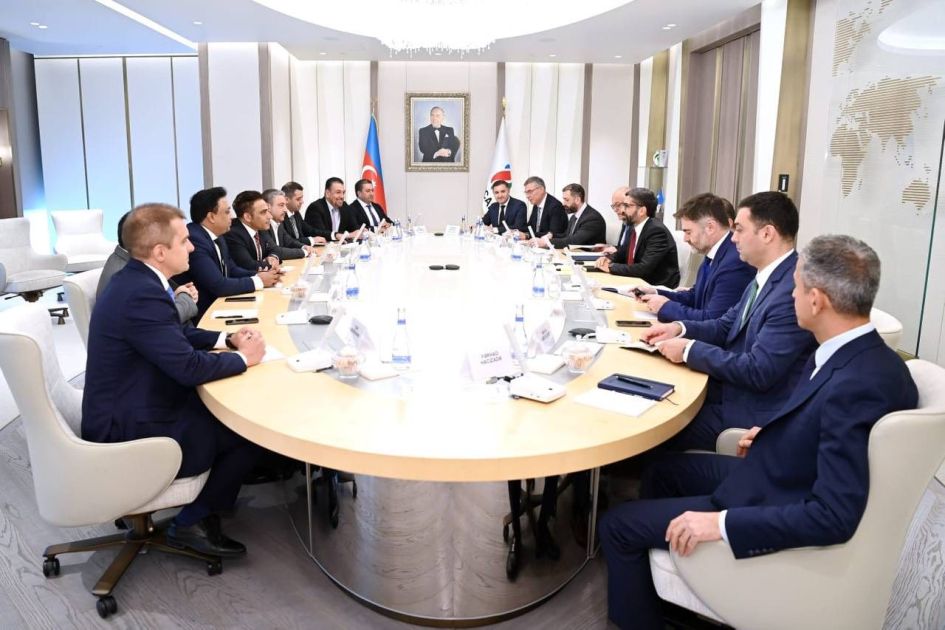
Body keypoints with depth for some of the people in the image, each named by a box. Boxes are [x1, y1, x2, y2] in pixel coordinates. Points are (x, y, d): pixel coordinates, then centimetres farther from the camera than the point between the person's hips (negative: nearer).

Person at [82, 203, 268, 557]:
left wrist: (226, 338, 4)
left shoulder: (134, 280, 4)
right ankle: (193, 522, 9)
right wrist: (244, 358, -12)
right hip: (130, 434, -10)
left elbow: (176, 334, 17)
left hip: (129, 410, 10)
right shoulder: (142, 294, -28)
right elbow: (189, 367, -28)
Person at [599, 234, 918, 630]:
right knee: (664, 468, 24)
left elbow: (834, 517, -33)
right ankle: (648, 596, 38)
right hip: (776, 475, 10)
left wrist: (721, 523, -29)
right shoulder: (863, 356, -5)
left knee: (617, 526, -4)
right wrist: (770, 433, 0)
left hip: (773, 514, -9)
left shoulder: (857, 386, -33)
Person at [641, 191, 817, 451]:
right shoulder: (768, 275, 6)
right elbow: (725, 326, 14)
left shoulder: (795, 290, -26)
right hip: (731, 388, 9)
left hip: (752, 413, -8)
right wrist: (679, 328, -4)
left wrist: (689, 349, -19)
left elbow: (757, 372, -27)